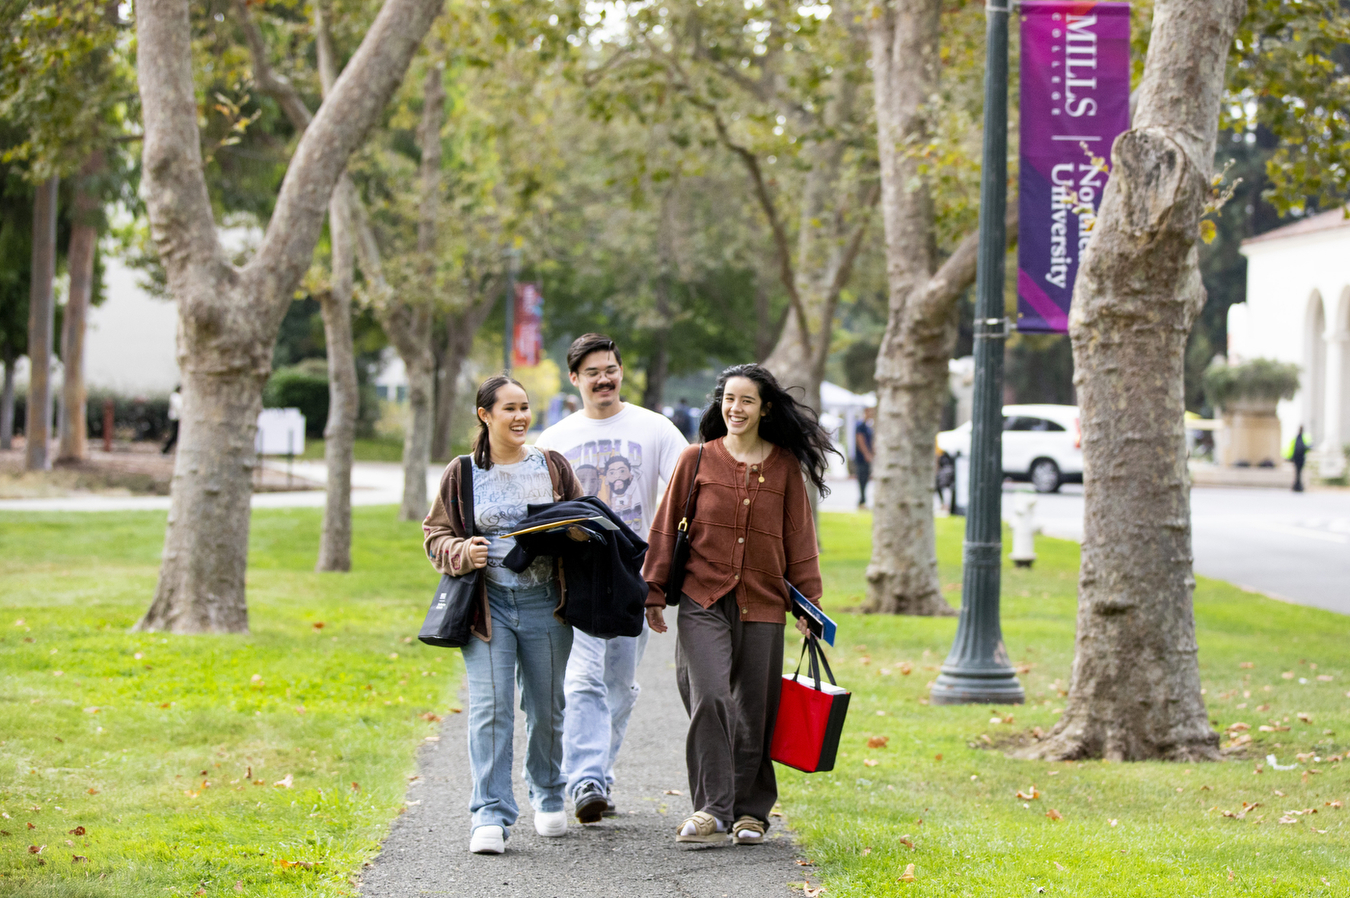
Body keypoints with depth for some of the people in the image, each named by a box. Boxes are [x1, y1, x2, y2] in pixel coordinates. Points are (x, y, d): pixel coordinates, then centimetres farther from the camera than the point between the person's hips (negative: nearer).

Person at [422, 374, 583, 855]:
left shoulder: (553, 467, 8)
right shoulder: (462, 474, 4)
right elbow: (436, 534, 8)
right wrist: (463, 553, -13)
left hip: (545, 603, 2)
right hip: (488, 603, -2)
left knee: (546, 708, 11)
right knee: (490, 709, -10)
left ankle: (548, 796, 33)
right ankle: (491, 816, -10)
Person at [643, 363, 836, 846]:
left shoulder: (785, 467, 7)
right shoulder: (697, 460, 4)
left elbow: (800, 538, 12)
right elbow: (666, 528, 8)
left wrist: (808, 601, 9)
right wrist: (654, 593, 6)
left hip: (762, 604, 2)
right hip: (703, 600, -2)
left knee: (755, 711, 5)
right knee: (709, 696, -18)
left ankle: (750, 811, 19)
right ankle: (711, 809, -14)